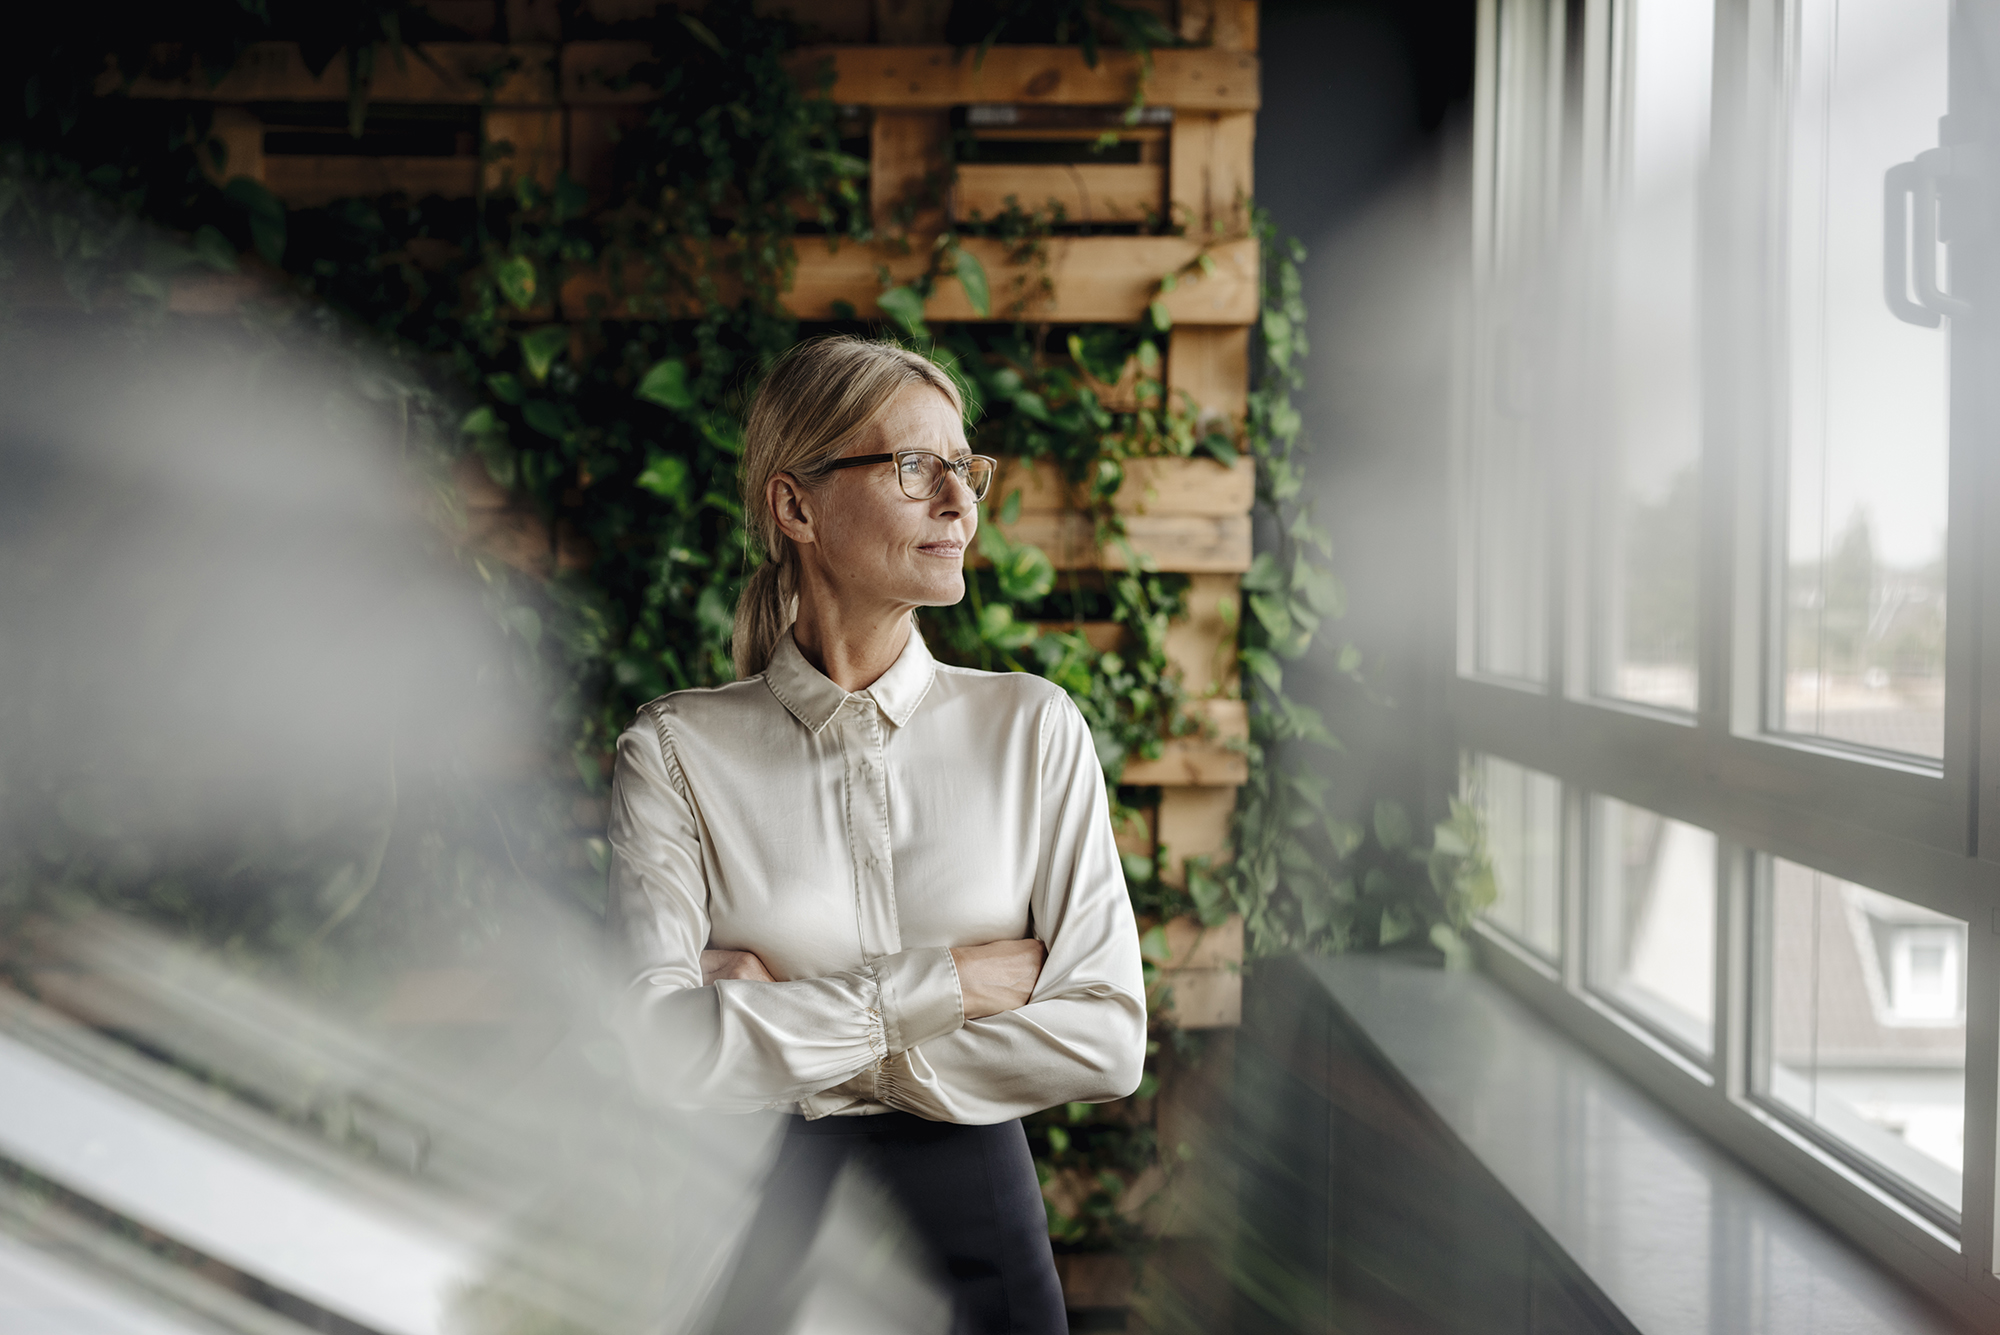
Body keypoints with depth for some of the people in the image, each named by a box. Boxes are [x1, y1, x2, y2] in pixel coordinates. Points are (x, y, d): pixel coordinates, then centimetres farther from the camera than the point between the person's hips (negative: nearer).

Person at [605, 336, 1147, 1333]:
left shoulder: (1032, 727, -2)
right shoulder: (677, 751, -5)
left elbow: (1107, 1040, -9)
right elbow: (668, 1053, -17)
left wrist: (789, 1035, -12)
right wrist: (945, 984, -17)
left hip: (977, 1225, 1)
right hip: (762, 1240, -1)